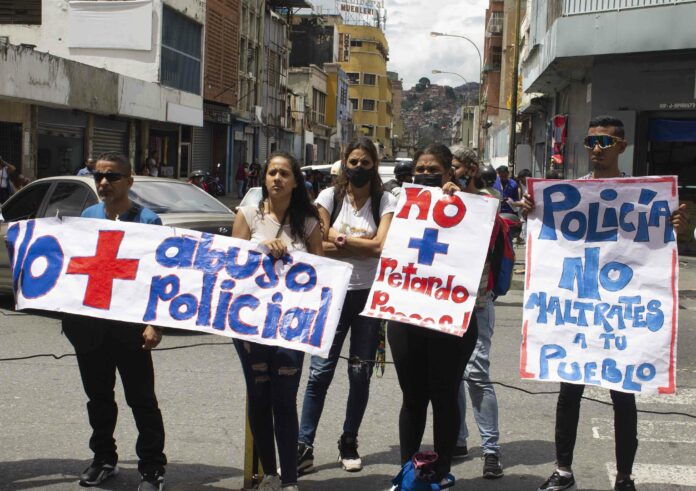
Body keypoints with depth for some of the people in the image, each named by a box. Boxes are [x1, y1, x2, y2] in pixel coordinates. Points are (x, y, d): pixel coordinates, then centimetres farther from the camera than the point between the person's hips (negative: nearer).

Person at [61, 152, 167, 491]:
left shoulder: (146, 221, -6)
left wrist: (155, 324, -15)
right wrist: (72, 310, 6)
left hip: (130, 324, -5)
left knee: (141, 399, 2)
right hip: (90, 323, 5)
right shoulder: (87, 216, 9)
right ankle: (103, 459, 31)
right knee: (98, 396, 16)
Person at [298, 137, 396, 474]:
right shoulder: (330, 196, 3)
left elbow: (382, 245, -12)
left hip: (369, 294, 1)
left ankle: (349, 444, 21)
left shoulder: (385, 201, 2)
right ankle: (304, 447, 0)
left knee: (360, 374, 8)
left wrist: (341, 238, -9)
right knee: (320, 372, -4)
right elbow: (320, 245, -6)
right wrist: (364, 245, -10)